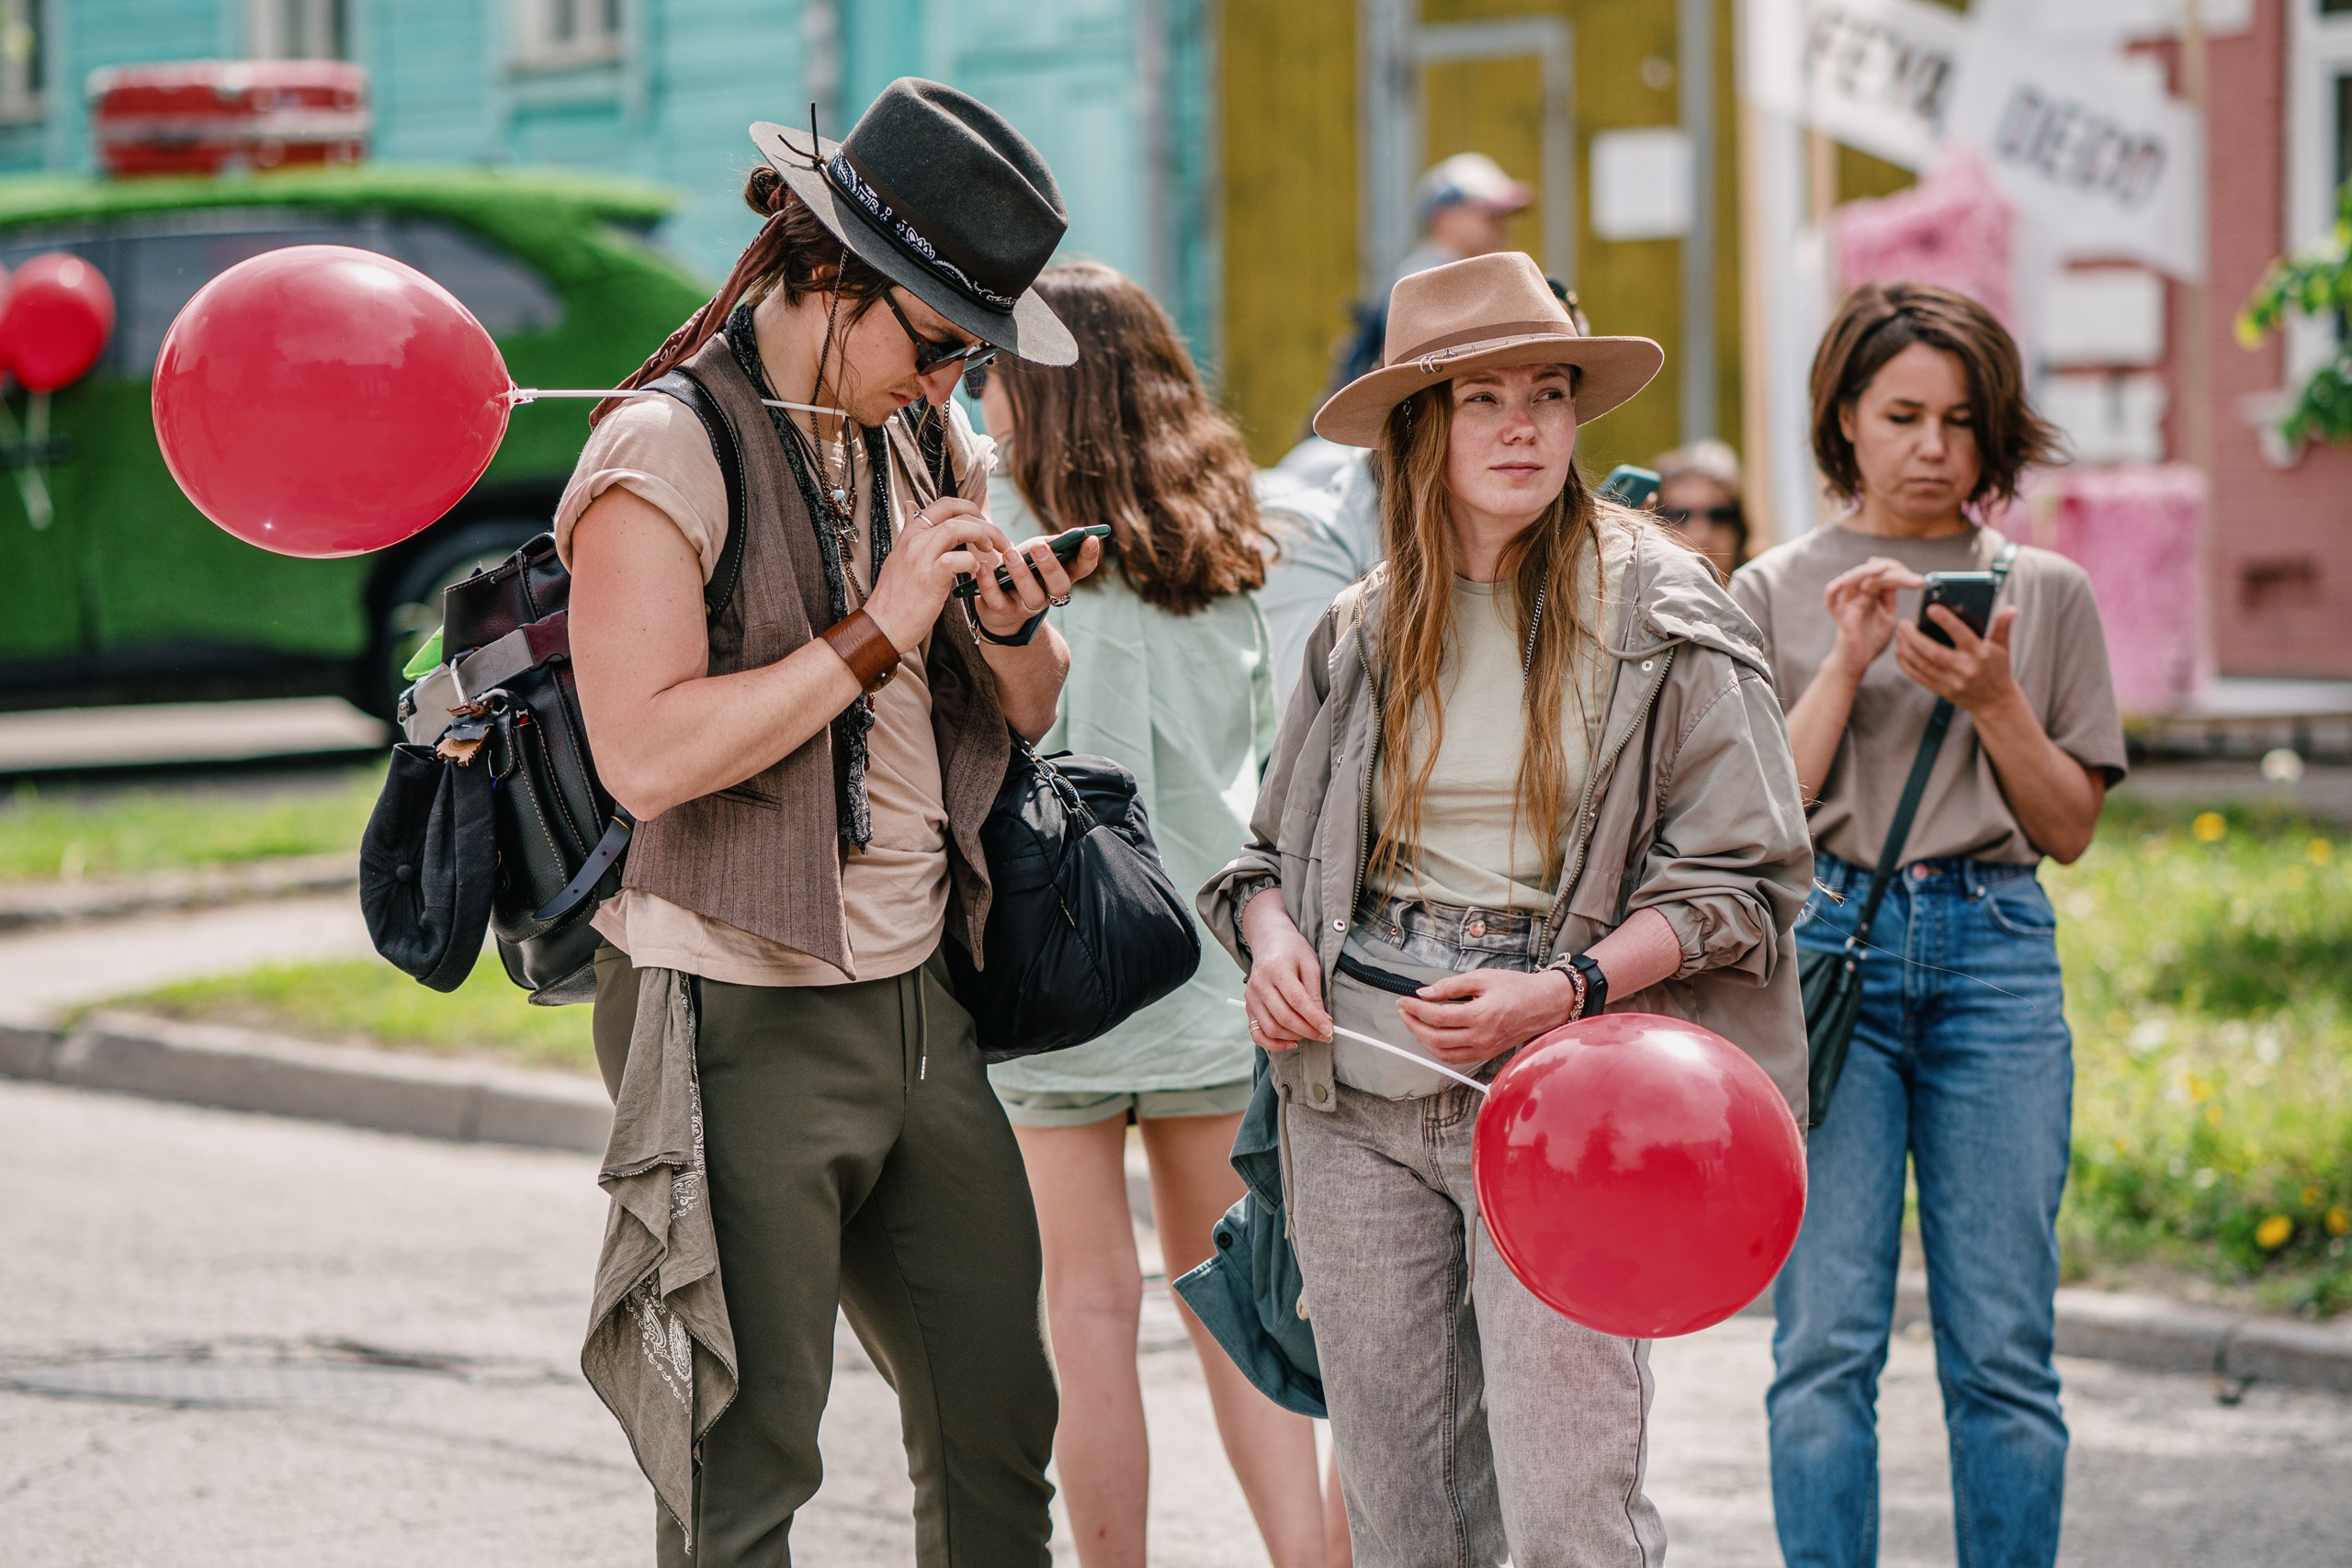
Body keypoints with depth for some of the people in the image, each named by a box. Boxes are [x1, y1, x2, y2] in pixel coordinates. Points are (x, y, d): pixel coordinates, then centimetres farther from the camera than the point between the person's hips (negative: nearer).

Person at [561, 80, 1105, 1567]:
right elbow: (646, 751, -23)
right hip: (742, 1022, -8)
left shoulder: (926, 436, 12)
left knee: (999, 1422, 13)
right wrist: (877, 636, -19)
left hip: (922, 998, 8)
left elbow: (1033, 711, 18)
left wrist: (1016, 625, -5)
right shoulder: (667, 453, -12)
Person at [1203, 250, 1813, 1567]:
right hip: (1356, 1098, 4)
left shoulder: (1661, 612, 0)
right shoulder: (1365, 632, 12)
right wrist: (1273, 938, -3)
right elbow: (1276, 848, 21)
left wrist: (1563, 993, -16)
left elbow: (1747, 868, -3)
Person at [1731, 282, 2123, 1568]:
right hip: (1826, 946, -1)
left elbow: (2070, 826, 10)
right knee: (1826, 1340, -4)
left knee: (2002, 1349, -2)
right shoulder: (1775, 592, 10)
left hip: (1996, 947, 1)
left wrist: (1994, 701, -6)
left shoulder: (2044, 592, 12)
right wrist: (1847, 666, -7)